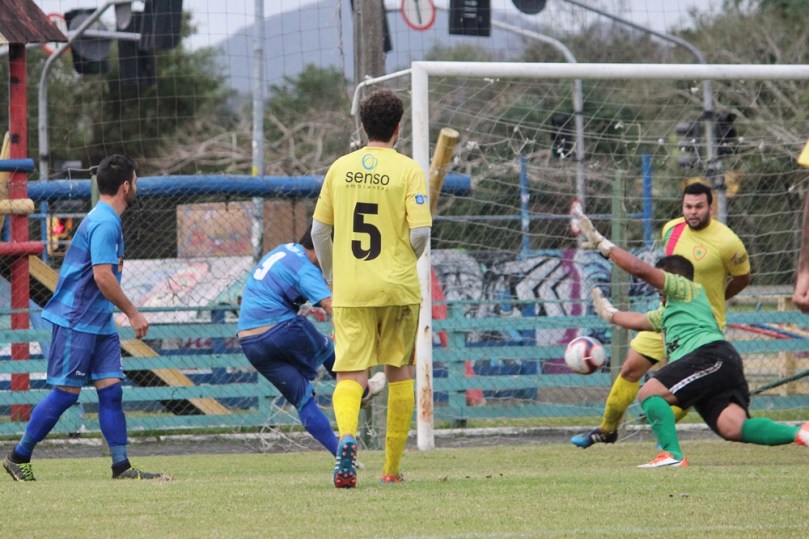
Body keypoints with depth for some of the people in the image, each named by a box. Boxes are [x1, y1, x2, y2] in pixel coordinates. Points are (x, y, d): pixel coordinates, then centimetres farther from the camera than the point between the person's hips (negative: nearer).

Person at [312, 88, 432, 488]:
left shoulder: (340, 168, 5)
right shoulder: (407, 170, -5)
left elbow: (319, 231, 8)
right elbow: (421, 232, -12)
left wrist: (332, 277, 22)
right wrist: (409, 260, 11)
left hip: (349, 290, 1)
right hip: (398, 287, -1)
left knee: (351, 374, -2)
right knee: (400, 371, 15)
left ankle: (346, 437, -33)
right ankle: (392, 467, 19)